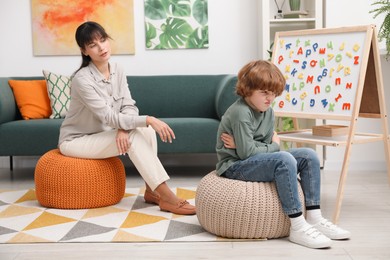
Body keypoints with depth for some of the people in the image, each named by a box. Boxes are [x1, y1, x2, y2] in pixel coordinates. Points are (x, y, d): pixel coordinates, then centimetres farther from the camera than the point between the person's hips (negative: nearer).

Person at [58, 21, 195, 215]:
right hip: (75, 141, -7)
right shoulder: (82, 79, -24)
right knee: (134, 137, -27)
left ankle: (151, 191, -11)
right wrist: (148, 119, -32)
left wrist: (123, 128, -27)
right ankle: (166, 197, -28)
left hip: (101, 135, 7)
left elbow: (129, 106, -5)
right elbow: (109, 117, -28)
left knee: (146, 130, -16)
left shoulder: (117, 70, -2)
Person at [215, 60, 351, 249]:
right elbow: (246, 152, -25)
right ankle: (297, 227, -31)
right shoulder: (240, 113, -20)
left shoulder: (268, 112, 8)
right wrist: (274, 146, -9)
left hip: (257, 161, 9)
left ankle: (314, 217, -4)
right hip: (235, 166, -9)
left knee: (309, 156, -2)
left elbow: (268, 144, 2)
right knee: (284, 159, -33)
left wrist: (243, 145, -16)